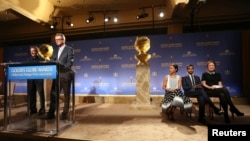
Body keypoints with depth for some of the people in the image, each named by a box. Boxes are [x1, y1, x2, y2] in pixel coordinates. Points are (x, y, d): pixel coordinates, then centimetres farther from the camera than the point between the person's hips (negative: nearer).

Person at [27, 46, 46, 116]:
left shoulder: (41, 59, 0)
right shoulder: (29, 59, 16)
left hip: (39, 78, -5)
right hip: (30, 78, 5)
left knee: (41, 93, -2)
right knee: (31, 94, 8)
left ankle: (42, 109, 6)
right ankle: (32, 109, 20)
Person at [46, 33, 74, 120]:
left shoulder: (69, 49, -1)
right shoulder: (55, 51, 18)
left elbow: (70, 62, -11)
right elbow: (51, 61, 13)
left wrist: (62, 68, -22)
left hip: (65, 75, -5)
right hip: (56, 75, 6)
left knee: (66, 95, 3)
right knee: (53, 94, 5)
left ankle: (65, 113, 13)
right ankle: (51, 113, 13)